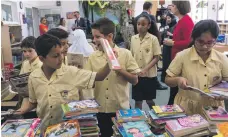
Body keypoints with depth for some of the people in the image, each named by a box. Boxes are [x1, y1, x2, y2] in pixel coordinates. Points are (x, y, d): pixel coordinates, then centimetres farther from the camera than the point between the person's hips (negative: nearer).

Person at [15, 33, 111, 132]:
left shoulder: (71, 72, -14)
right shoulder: (33, 77, -7)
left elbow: (98, 77, -13)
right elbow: (33, 102, 8)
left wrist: (109, 62, -29)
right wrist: (24, 109, -11)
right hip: (45, 130, 2)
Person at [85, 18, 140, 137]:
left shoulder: (125, 54, -6)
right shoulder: (93, 56, 0)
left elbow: (135, 80, -6)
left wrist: (119, 69, -18)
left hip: (121, 109, -2)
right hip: (100, 110, 2)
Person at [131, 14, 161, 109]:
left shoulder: (153, 39, -9)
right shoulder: (133, 38, 3)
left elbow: (156, 58, -8)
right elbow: (132, 56, 10)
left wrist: (145, 69, -19)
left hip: (149, 75, -3)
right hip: (136, 75, 3)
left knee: (149, 100, 11)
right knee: (137, 100, 10)